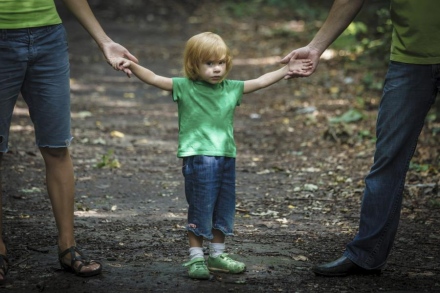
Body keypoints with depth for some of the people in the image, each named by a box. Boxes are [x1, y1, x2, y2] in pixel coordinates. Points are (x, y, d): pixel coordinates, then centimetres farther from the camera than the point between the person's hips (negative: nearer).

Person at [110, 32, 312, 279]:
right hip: (198, 158, -5)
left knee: (224, 210, 14)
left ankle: (217, 255, 28)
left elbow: (261, 81, 16)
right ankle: (196, 258, 11)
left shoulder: (232, 89, 8)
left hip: (227, 157, 5)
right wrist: (131, 65, -26)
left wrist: (287, 69, 14)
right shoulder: (184, 88, -4)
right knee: (200, 210, 0)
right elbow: (153, 78, -12)